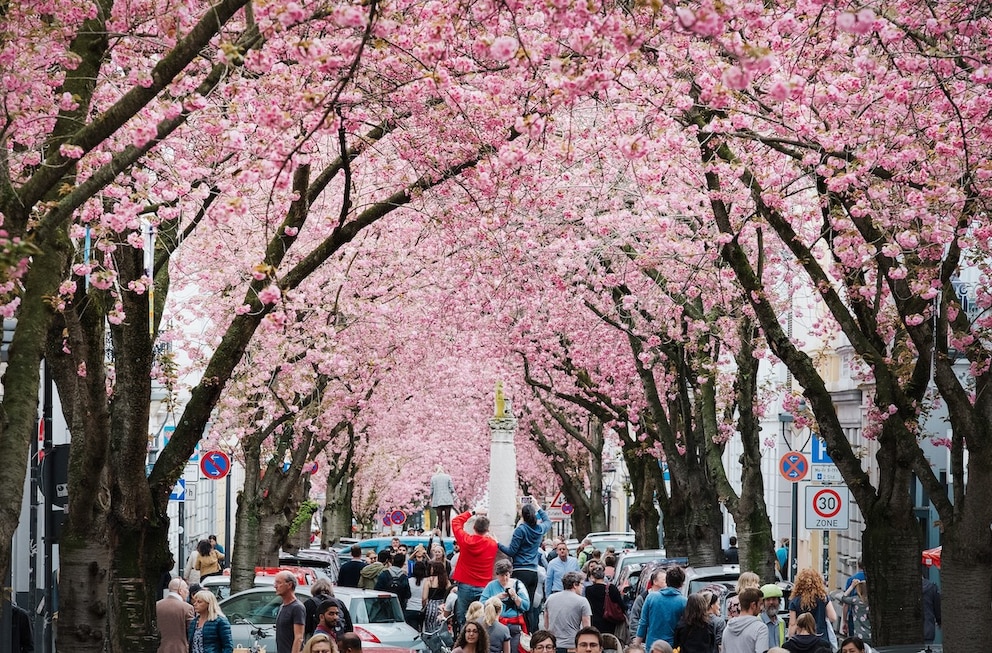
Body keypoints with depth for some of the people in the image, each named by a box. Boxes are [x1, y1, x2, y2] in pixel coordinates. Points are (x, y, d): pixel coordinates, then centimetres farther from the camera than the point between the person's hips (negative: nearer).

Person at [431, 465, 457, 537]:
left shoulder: (433, 478, 5)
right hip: (447, 500, -1)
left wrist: (431, 500, 15)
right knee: (447, 519, -1)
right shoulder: (447, 477, 3)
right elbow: (451, 489, 1)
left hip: (437, 501, 1)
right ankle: (448, 535, -7)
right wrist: (453, 498, 12)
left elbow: (431, 491, 5)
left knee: (440, 518, 5)